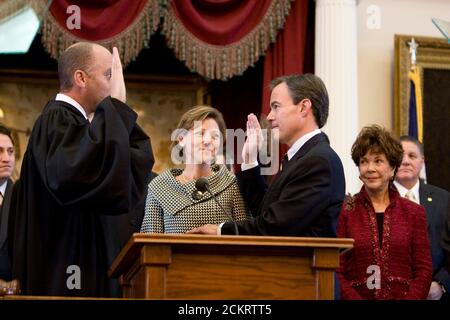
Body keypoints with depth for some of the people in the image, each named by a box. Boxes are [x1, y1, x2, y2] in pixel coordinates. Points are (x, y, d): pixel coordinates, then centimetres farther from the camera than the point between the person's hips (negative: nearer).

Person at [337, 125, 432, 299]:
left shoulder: (414, 212, 10)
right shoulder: (345, 211, 4)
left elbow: (424, 270, 8)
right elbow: (336, 272, 1)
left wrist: (411, 298, -7)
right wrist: (355, 298, -12)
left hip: (404, 295, 1)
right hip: (358, 295, -1)